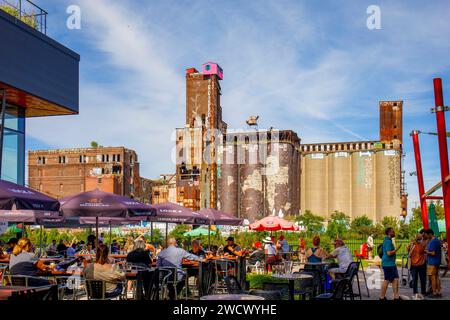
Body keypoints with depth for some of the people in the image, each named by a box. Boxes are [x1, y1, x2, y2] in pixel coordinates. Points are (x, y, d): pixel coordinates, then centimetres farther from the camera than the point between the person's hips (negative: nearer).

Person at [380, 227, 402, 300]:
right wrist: (397, 249, -16)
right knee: (387, 280, -3)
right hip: (388, 264, -10)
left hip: (391, 264, 10)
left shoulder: (388, 240, 16)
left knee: (395, 279, 8)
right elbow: (389, 253, -24)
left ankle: (396, 297, 10)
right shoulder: (388, 241, -17)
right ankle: (382, 297, 5)